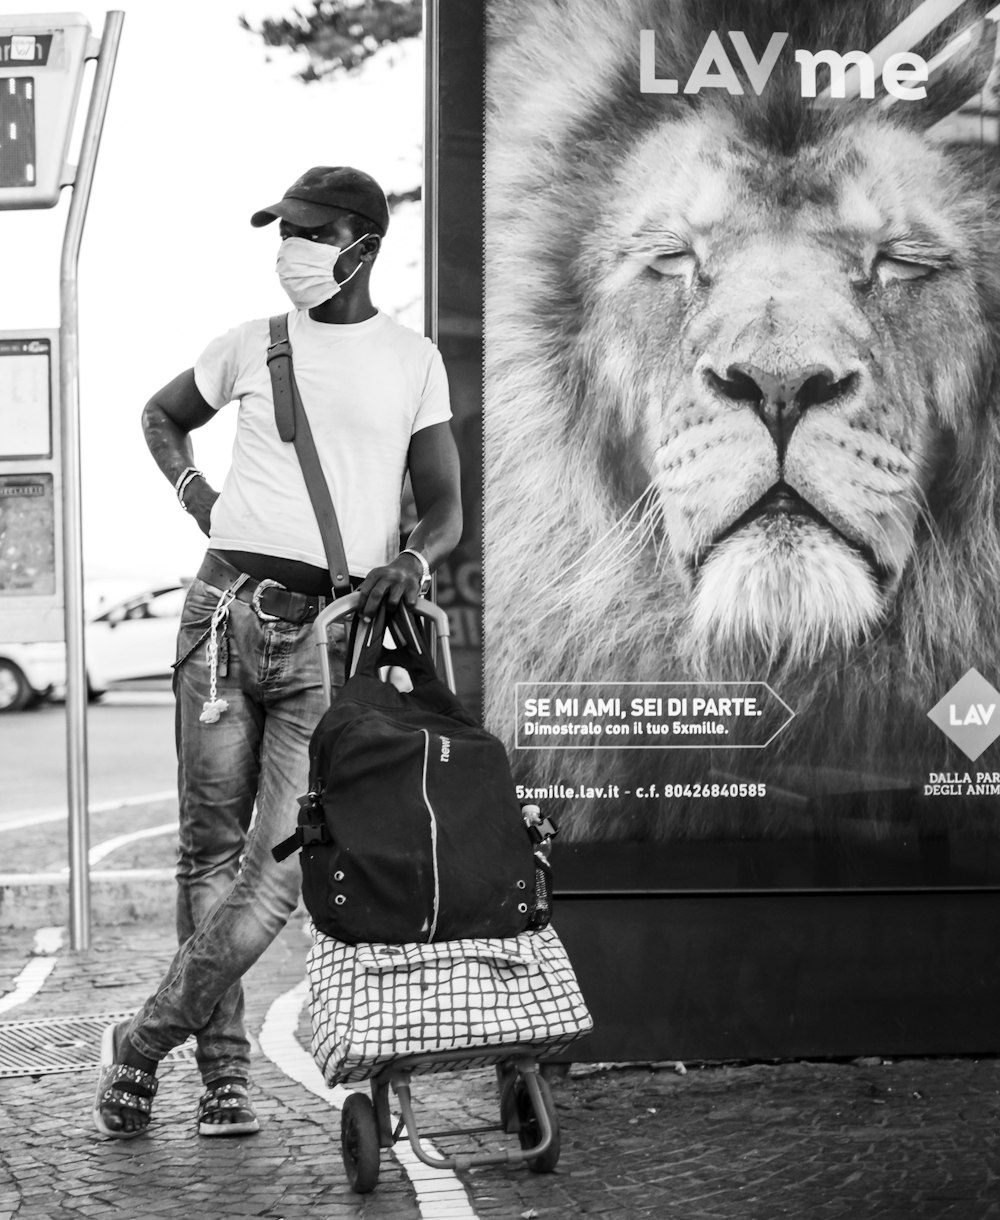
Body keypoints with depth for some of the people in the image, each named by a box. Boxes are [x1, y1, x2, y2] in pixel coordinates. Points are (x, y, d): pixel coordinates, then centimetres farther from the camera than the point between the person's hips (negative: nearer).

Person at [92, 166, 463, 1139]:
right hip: (229, 605, 2)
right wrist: (194, 492, 12)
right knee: (210, 846, 0)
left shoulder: (412, 361, 10)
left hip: (333, 626, -1)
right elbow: (161, 418, 31)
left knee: (284, 861, -10)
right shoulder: (251, 346, 13)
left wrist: (413, 557, -12)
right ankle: (224, 1066, 10)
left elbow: (443, 507, 10)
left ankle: (141, 1045, 2)